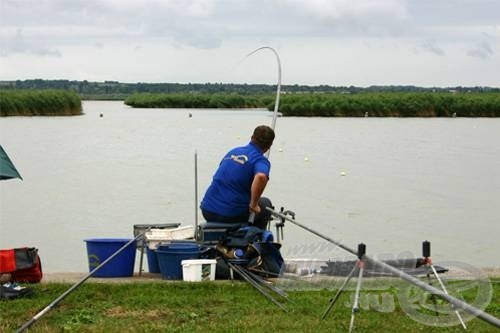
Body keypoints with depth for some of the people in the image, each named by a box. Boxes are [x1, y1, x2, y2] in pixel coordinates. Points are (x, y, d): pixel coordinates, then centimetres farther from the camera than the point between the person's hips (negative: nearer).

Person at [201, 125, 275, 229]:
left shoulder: (233, 151, 15)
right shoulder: (261, 160, -7)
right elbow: (261, 177, -32)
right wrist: (253, 204, -17)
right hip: (232, 214, -6)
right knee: (265, 204, 23)